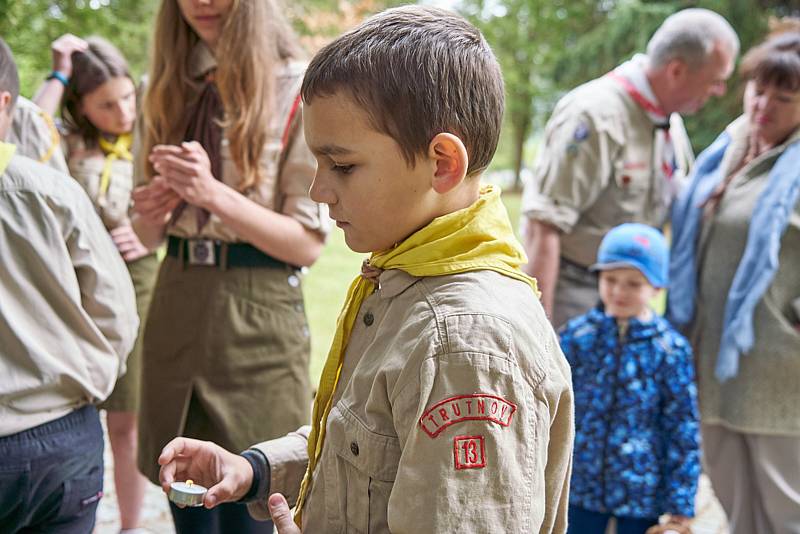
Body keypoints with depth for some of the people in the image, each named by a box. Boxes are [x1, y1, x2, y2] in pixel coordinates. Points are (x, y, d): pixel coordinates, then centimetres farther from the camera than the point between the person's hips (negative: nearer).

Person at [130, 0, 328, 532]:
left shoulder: (299, 91, -9)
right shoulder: (171, 88, 9)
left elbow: (308, 243, -10)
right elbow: (151, 232, 14)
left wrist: (216, 194, -23)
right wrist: (150, 214, -9)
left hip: (257, 314, -5)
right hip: (175, 308, 5)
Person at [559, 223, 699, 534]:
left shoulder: (671, 349, -7)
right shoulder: (575, 336, -3)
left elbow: (683, 429, -3)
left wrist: (681, 504, -2)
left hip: (642, 494, -1)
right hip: (580, 486, 1)